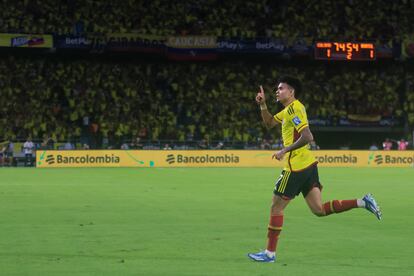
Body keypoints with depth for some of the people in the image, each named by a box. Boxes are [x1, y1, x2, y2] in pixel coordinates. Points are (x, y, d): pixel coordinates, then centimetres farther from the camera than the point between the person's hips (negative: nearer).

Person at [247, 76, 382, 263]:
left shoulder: (294, 109, -14)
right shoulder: (288, 109, 16)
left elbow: (307, 137, -24)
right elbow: (269, 123, 27)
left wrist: (284, 151, -22)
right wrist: (263, 104, 13)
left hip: (296, 167, -10)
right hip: (308, 164, 10)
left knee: (276, 207, 1)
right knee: (319, 210, 7)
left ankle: (269, 253, 6)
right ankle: (363, 202, 1)